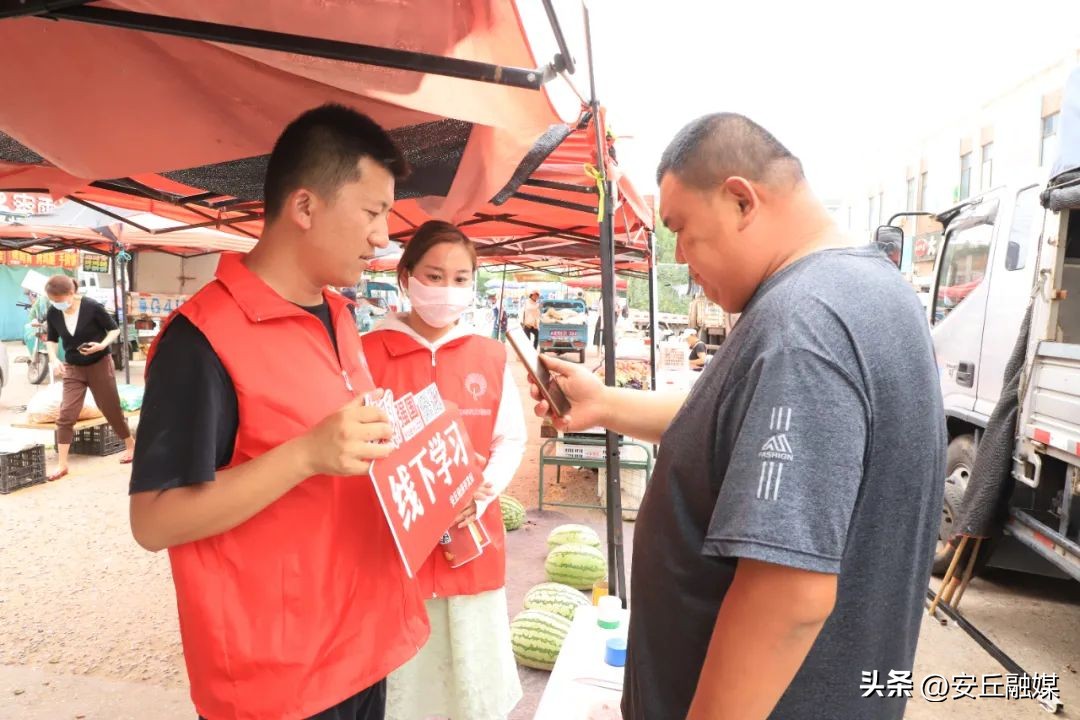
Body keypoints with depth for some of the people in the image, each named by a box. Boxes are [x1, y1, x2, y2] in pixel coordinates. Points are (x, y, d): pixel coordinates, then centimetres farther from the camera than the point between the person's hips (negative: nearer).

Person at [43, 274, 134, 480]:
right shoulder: (53, 314, -7)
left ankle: (131, 445, 30)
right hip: (73, 369, 3)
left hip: (100, 365, -3)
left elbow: (114, 329, -8)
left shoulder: (92, 307, -19)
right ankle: (62, 465, 2)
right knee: (66, 414, -4)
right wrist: (54, 358, -9)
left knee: (111, 409, 8)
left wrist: (102, 345, -25)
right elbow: (52, 339, 9)